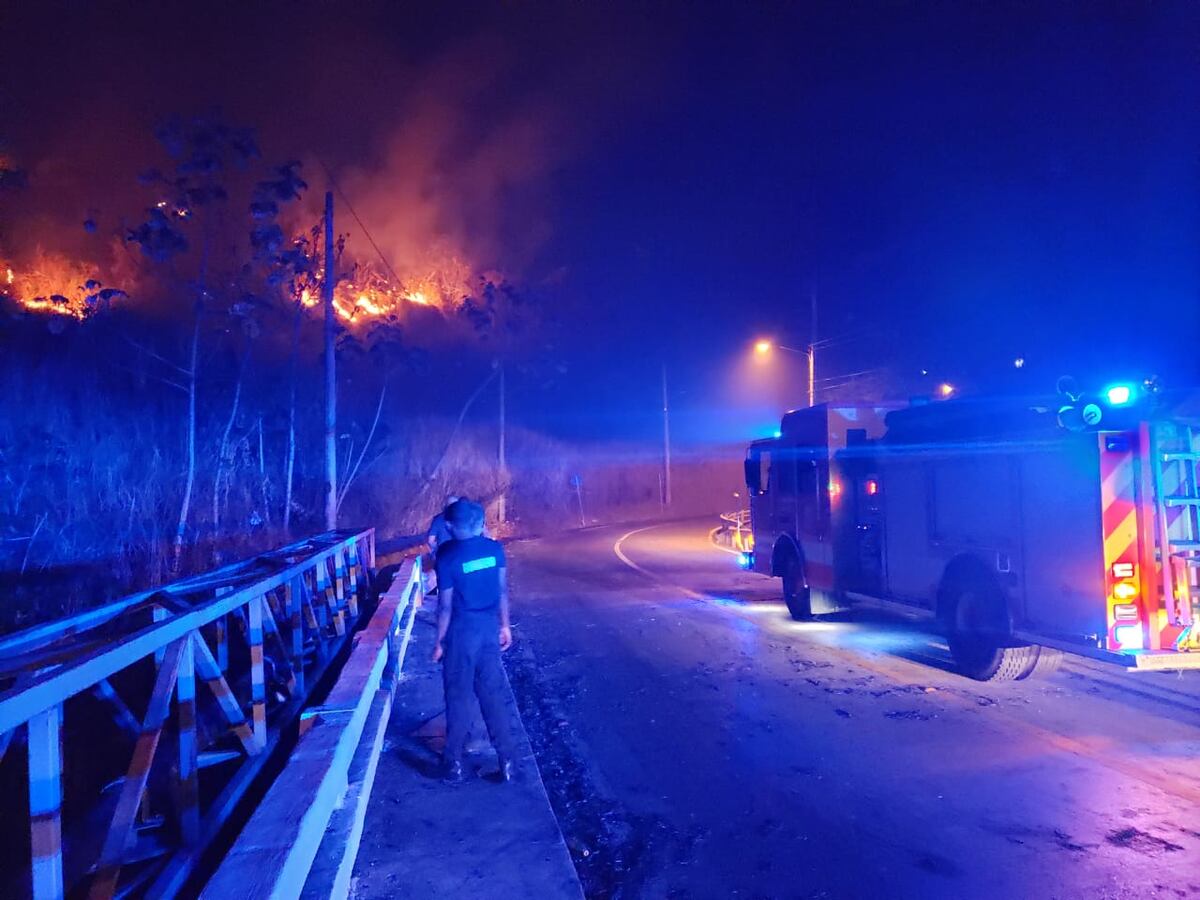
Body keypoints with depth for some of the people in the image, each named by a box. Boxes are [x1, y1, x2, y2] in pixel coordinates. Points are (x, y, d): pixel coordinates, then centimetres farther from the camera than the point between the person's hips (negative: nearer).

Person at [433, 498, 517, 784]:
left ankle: (455, 763, 19)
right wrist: (505, 626, 14)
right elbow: (502, 590, 4)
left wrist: (439, 642, -3)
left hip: (462, 630, -4)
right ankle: (506, 761, 17)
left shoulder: (447, 555, -15)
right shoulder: (495, 548, -2)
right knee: (493, 693, 13)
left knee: (458, 697, 9)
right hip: (489, 626, 4)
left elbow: (446, 605, -12)